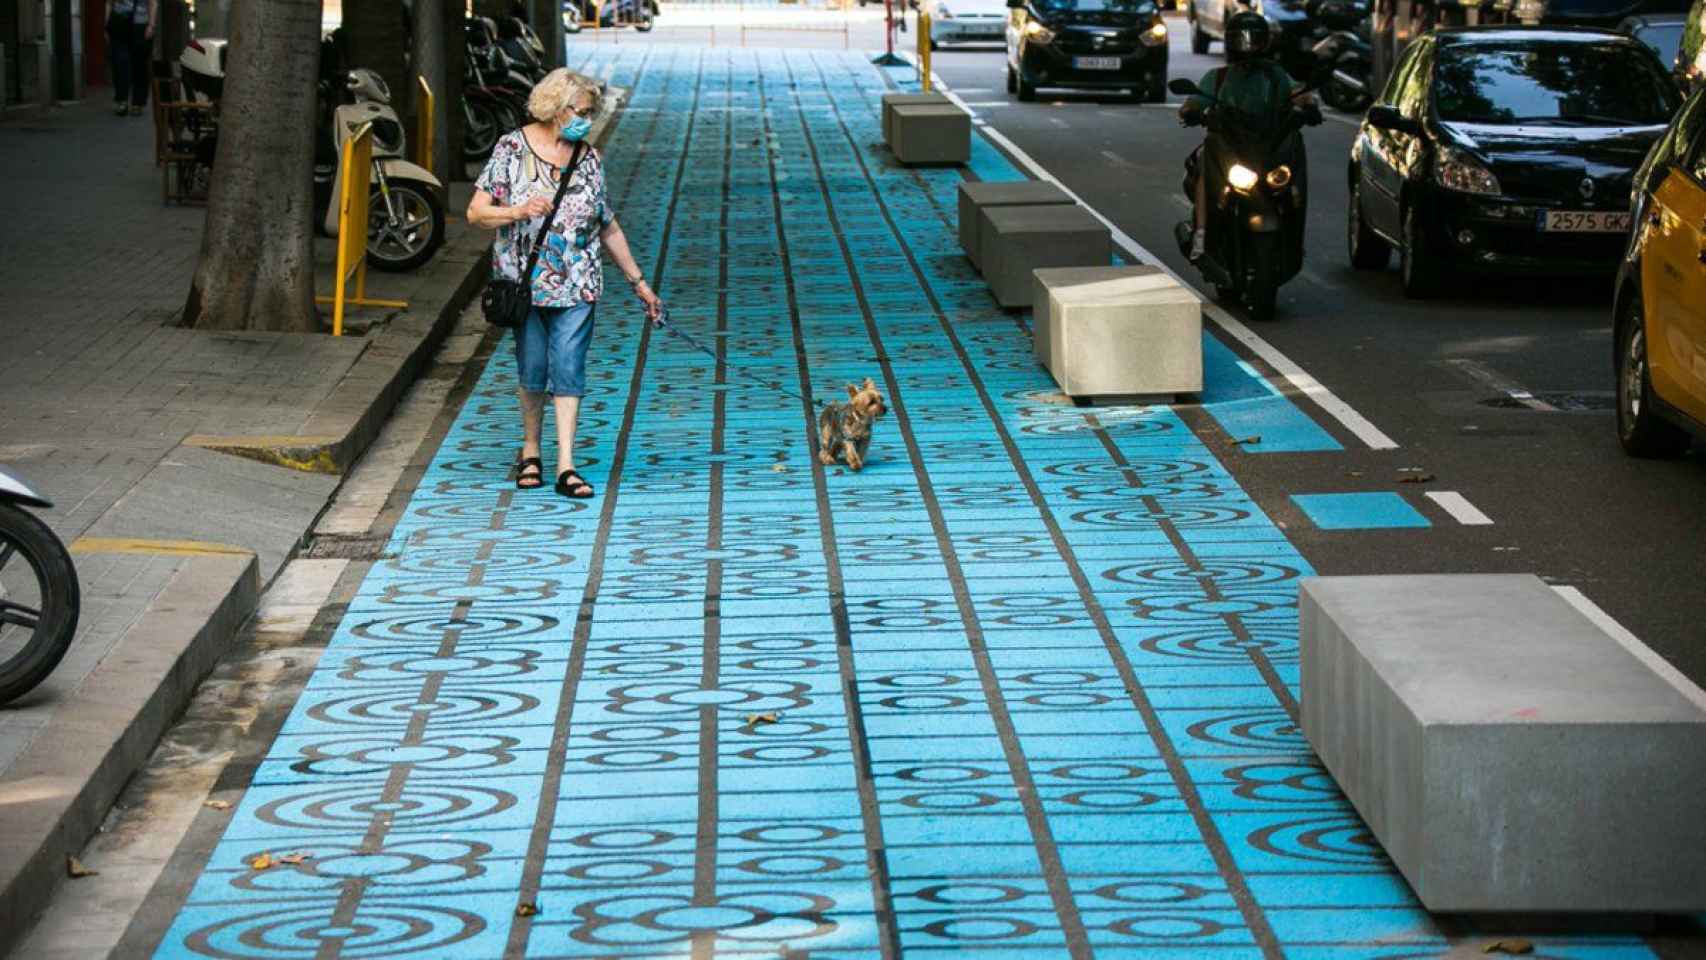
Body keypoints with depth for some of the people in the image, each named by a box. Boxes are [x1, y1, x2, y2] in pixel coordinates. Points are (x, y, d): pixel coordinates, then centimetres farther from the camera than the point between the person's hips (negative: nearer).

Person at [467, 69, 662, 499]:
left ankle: (566, 465, -7)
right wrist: (518, 212, -23)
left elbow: (609, 228, 15)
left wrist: (638, 282, 16)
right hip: (525, 282, -2)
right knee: (533, 370, 5)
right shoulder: (513, 148, -2)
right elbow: (476, 212, -5)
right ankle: (530, 450, 26)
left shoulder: (589, 159, 7)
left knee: (569, 367, -6)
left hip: (577, 285, 2)